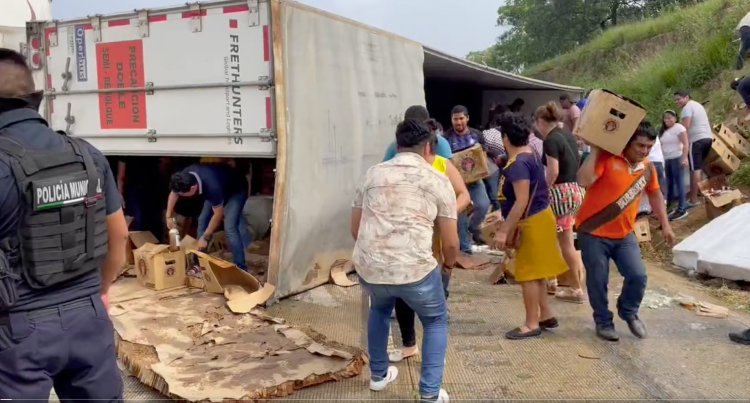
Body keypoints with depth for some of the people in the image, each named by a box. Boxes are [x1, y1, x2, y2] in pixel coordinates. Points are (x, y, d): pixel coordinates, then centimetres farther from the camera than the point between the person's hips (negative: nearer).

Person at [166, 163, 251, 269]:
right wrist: (169, 216, -1)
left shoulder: (212, 187, -43)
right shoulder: (186, 176, -24)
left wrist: (205, 238, -22)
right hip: (221, 190, 7)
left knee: (229, 227, -20)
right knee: (203, 220, 2)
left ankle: (240, 267, -15)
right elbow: (174, 192, -1)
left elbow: (218, 215, -28)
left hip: (236, 191, -7)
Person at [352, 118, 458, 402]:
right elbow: (451, 244, 8)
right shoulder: (438, 181, 6)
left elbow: (355, 229, 21)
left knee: (380, 309, 36)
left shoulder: (372, 174, 15)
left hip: (368, 267, 4)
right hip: (415, 268, -3)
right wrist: (449, 263, 30)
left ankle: (379, 374, 46)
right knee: (436, 321, 25)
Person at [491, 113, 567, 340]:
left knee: (528, 273, -2)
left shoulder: (518, 164, -22)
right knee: (535, 272, 18)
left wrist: (504, 231, -26)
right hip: (536, 219, 10)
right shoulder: (529, 157, 10)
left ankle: (532, 324, 6)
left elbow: (522, 201, -27)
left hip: (531, 222, -10)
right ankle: (546, 316, 28)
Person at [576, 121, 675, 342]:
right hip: (593, 233, -5)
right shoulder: (607, 158, -16)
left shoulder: (647, 167, 3)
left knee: (638, 276, -3)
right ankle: (603, 321, 24)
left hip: (624, 234, 5)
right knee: (598, 281, 3)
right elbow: (584, 180, -31)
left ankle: (629, 311, 26)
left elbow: (655, 194, 20)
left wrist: (665, 225, 20)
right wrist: (594, 151, -26)